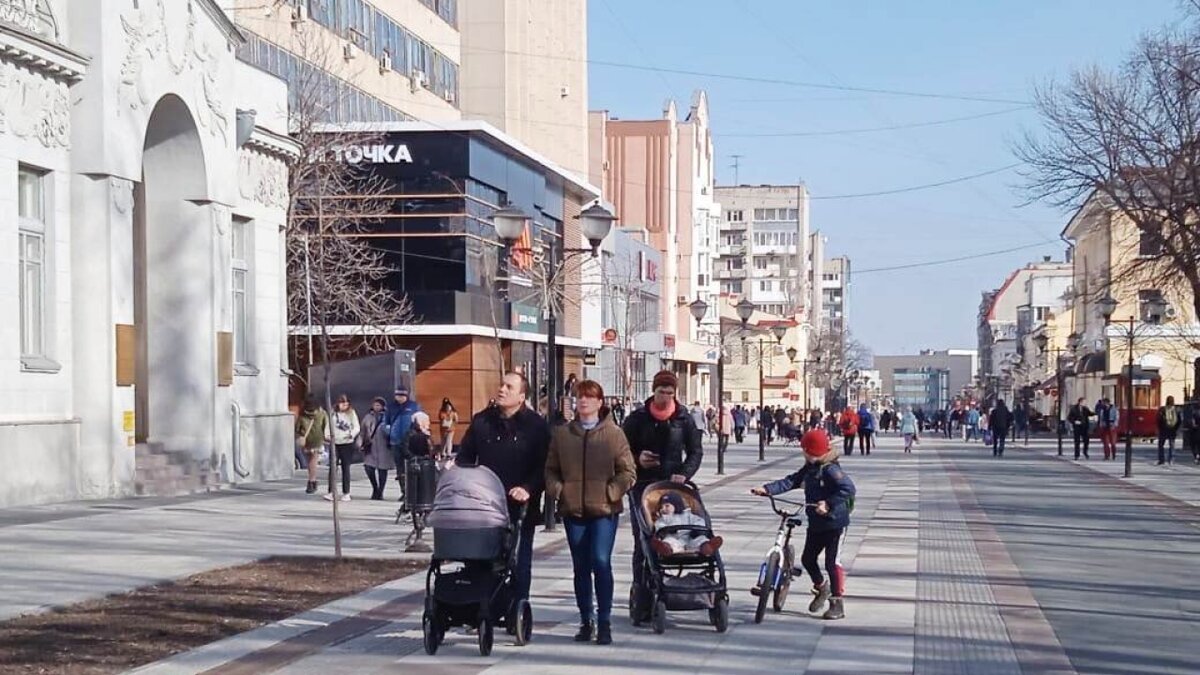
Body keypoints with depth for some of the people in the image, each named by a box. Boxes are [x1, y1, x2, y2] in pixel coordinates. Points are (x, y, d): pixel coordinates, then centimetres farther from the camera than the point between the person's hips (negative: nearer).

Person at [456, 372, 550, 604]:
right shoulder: (481, 421, 7)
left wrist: (528, 489, -19)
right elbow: (464, 458, 10)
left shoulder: (537, 426, -1)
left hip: (521, 509, -2)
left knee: (520, 562, 6)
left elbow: (544, 466, -5)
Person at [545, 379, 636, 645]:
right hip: (573, 510, 3)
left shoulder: (614, 434, 0)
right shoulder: (561, 434, 8)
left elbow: (628, 472, 1)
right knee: (581, 567, 9)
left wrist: (610, 493, -11)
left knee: (601, 561, -13)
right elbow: (551, 469, 14)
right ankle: (586, 621, 19)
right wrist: (557, 490, -3)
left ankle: (604, 623, -4)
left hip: (604, 511, -3)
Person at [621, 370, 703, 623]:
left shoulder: (683, 419, 6)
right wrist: (637, 460, -13)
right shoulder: (638, 419, 4)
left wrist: (684, 473, -8)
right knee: (642, 544, -2)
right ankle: (642, 600, 0)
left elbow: (696, 451, 9)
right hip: (642, 486, -1)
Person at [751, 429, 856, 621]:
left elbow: (848, 488, -29)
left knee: (832, 562, -8)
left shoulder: (831, 470, -19)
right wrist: (766, 489, -11)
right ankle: (821, 588, 38)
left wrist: (829, 504, -36)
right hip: (816, 523, 9)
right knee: (807, 559, 14)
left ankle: (837, 604, 1)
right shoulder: (809, 468, 6)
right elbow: (791, 481, 0)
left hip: (835, 523, -9)